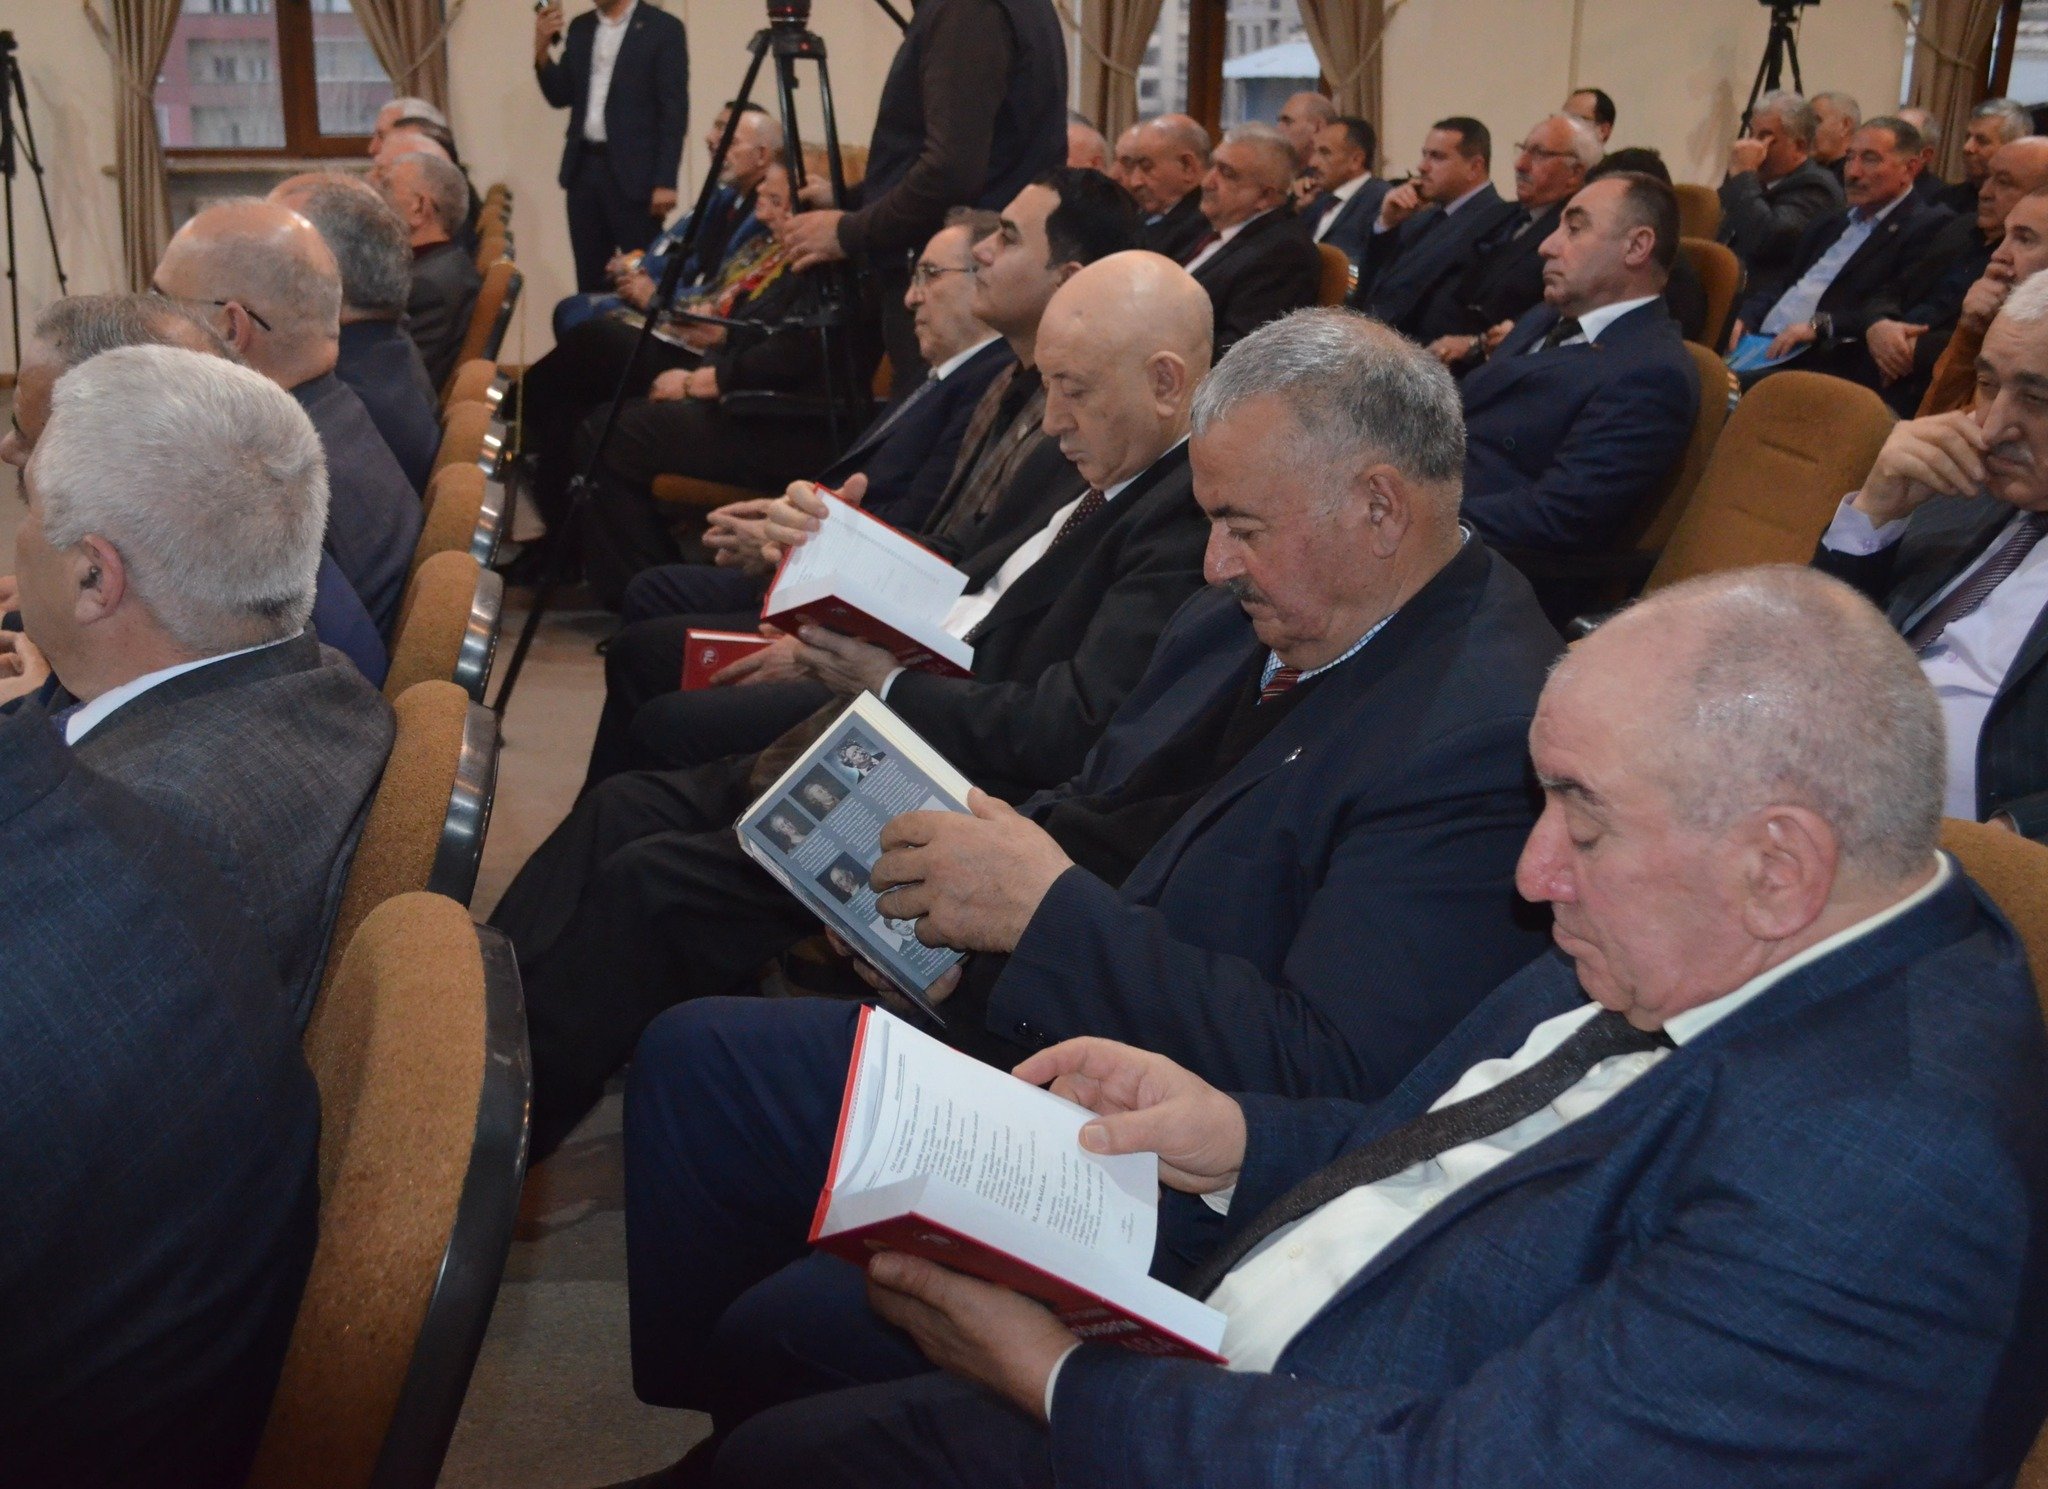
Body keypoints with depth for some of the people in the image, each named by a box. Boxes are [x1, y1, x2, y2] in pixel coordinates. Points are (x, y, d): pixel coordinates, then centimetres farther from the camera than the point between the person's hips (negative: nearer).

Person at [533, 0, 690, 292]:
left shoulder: (663, 28, -5)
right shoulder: (580, 28, 13)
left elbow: (674, 111, -8)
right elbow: (560, 96, 13)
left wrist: (665, 181, -14)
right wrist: (542, 48, -4)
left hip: (633, 172, -5)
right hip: (584, 167, 6)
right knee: (589, 277, 8)